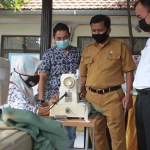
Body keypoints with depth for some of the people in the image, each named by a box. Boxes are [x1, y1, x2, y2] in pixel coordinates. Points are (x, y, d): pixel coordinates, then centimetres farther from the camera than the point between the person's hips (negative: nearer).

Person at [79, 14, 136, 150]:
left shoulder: (120, 46, 1)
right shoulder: (87, 50, 12)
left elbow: (128, 71, 0)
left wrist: (129, 93, -8)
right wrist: (82, 96, 10)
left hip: (113, 96, -4)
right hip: (92, 97, 4)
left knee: (117, 134, -2)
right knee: (97, 133, 11)